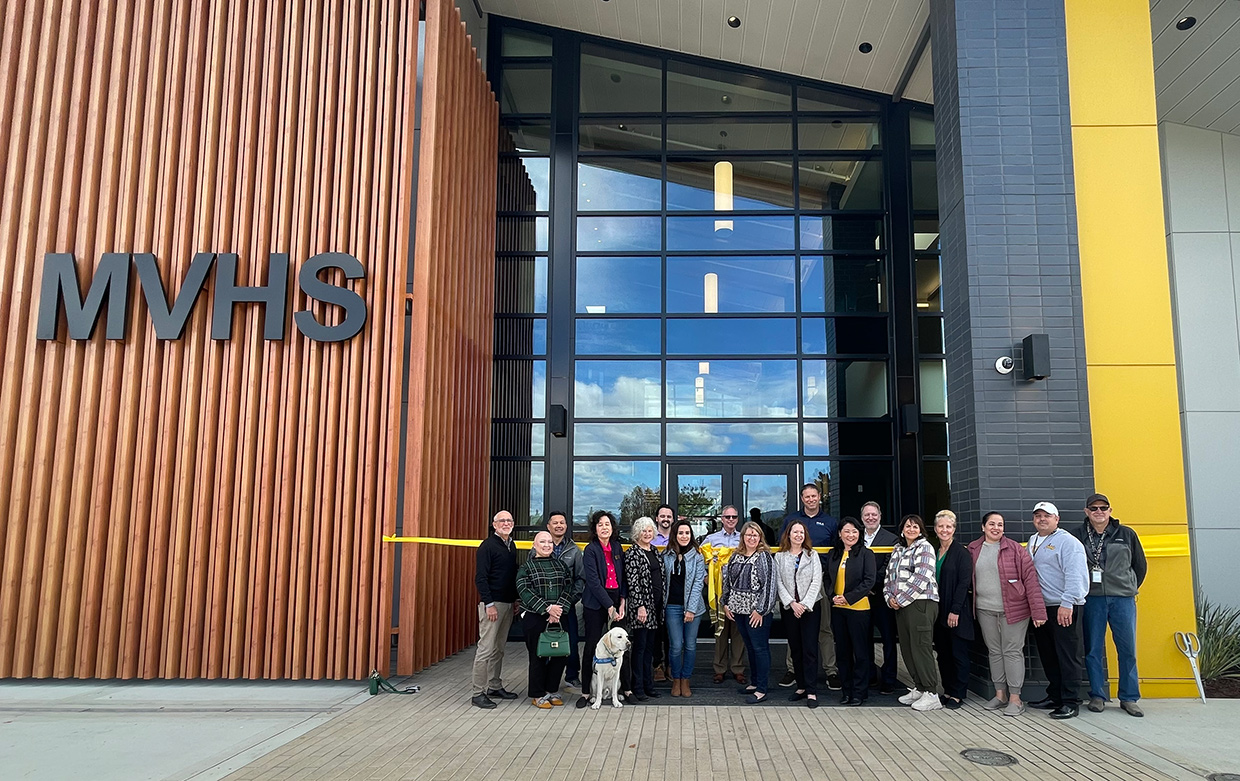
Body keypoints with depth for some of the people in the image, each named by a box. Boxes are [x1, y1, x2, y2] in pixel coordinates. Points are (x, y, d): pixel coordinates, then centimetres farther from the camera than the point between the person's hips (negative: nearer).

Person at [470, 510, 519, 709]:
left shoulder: (511, 546, 15)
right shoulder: (488, 546, -9)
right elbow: (480, 578, -14)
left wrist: (516, 599, 14)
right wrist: (489, 603, -18)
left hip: (508, 603, 8)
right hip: (492, 603, -8)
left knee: (499, 648, 13)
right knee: (486, 648, -7)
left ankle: (495, 686, 21)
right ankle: (478, 693, -2)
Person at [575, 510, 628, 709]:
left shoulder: (617, 547, 10)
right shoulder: (590, 550, -5)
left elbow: (623, 576, 11)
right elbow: (593, 581, -11)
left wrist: (622, 602, -1)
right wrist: (609, 607, -13)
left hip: (617, 601, 4)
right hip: (595, 603, -4)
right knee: (591, 646, 0)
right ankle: (585, 692, 9)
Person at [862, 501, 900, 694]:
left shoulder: (891, 539, -4)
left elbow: (888, 568, -12)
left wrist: (872, 584, -18)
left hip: (882, 597, -5)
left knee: (888, 639, 3)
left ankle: (888, 679, 10)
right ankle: (869, 676, 24)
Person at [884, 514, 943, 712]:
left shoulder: (924, 547, -5)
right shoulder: (898, 549, 19)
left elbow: (921, 578, -15)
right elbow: (889, 575, 19)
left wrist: (901, 599, -13)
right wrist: (889, 597, 2)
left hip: (920, 603, -8)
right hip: (900, 605, 8)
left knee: (921, 647, -8)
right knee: (907, 648, 10)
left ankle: (931, 694, -3)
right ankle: (919, 688, 20)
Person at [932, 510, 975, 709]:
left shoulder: (961, 553, -8)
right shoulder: (933, 552, 10)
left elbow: (964, 583, -12)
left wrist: (955, 610, -16)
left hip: (957, 612, -6)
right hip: (938, 611, 6)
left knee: (959, 653, 2)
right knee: (943, 653, 11)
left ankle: (958, 694, 10)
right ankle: (948, 691, 21)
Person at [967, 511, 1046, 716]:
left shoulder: (1014, 549, -6)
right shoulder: (973, 550, 6)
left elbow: (1030, 579, -9)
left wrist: (1038, 611, -13)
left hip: (1013, 609, -4)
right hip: (985, 610, 4)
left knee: (1012, 651, -1)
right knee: (994, 652, 11)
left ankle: (1015, 698, 7)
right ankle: (1000, 694, 22)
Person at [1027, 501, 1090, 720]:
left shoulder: (1067, 542, -8)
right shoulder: (1032, 542, 17)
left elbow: (1075, 576, -17)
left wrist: (1067, 603, -24)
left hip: (1064, 609, -8)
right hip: (1041, 608, 8)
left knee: (1067, 656, -5)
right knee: (1048, 656, 14)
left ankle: (1071, 702, 0)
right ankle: (1054, 696, 24)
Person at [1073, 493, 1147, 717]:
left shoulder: (1126, 534, 5)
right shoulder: (1078, 536, 1)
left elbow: (1140, 565, 14)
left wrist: (1130, 588, 14)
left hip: (1122, 599, 1)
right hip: (1091, 600, -1)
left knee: (1127, 649, 3)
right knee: (1093, 649, 3)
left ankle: (1129, 698, 13)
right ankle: (1097, 696, 13)